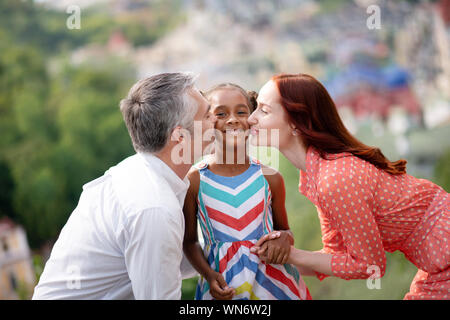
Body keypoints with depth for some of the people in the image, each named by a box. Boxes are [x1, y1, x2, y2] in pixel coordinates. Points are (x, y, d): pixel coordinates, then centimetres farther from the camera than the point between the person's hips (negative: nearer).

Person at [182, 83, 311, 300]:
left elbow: (282, 228, 10)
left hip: (272, 281, 2)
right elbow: (190, 241, 0)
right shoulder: (194, 180, -9)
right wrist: (209, 275, -14)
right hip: (222, 284, -1)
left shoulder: (270, 177, -4)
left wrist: (284, 237, -12)